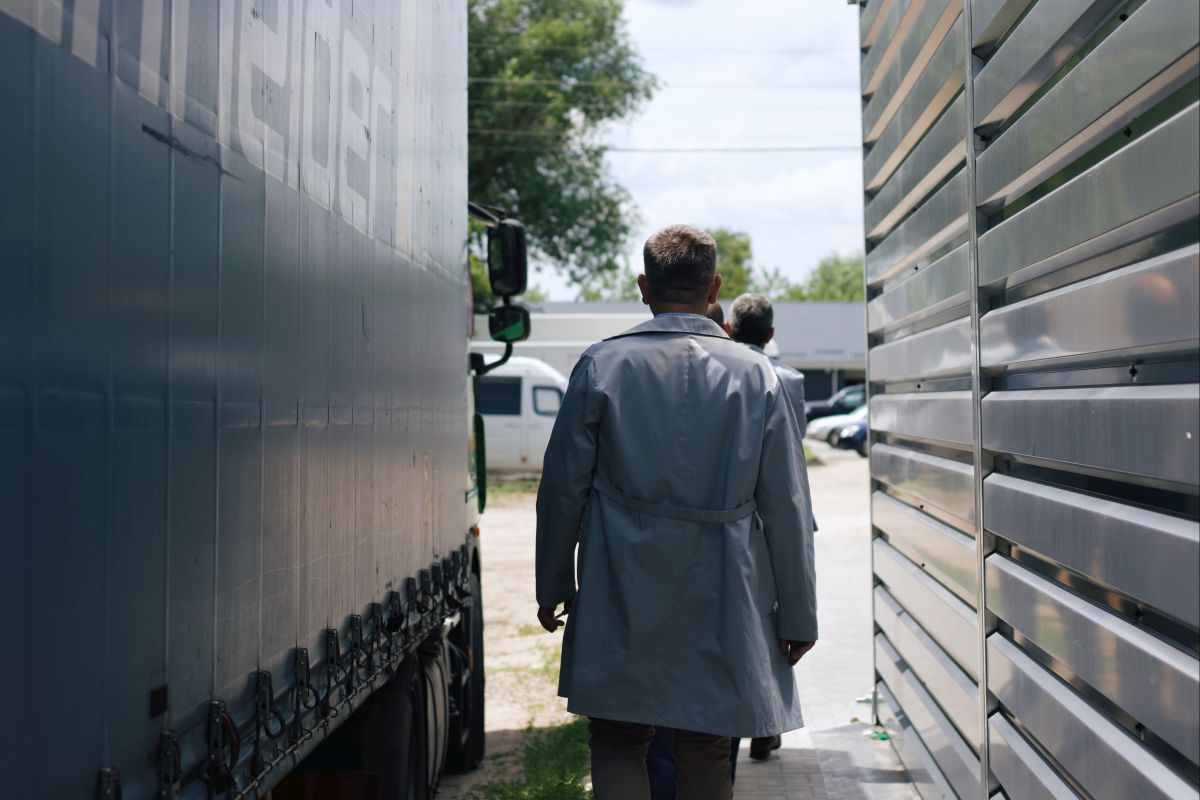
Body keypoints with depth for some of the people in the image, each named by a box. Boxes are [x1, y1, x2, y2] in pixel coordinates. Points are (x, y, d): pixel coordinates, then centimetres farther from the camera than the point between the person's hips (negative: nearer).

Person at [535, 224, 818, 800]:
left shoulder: (601, 365, -3)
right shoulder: (756, 374, -1)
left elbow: (563, 486, 0)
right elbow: (787, 505, 0)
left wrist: (553, 588, 11)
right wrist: (798, 614, 7)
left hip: (621, 599, -1)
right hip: (723, 601, 1)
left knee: (616, 740, 12)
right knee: (705, 754, 13)